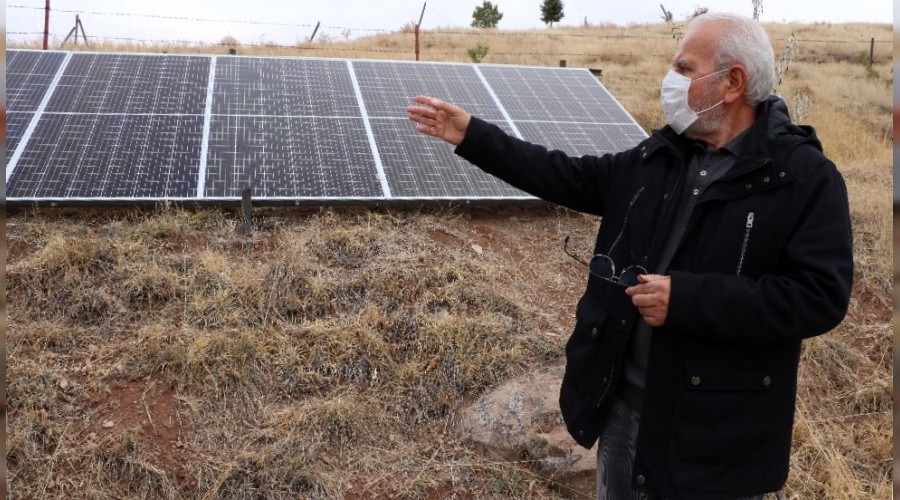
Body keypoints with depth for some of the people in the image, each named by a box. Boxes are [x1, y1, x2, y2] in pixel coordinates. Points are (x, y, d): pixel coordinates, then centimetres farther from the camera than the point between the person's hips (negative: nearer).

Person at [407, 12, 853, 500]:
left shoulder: (806, 177, -13)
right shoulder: (659, 157, 5)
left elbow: (820, 296, -21)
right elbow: (569, 178, 12)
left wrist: (686, 299, -25)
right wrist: (473, 137, 8)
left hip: (720, 428, -5)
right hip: (626, 400, 6)